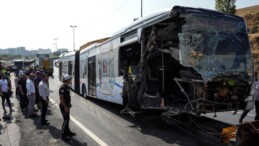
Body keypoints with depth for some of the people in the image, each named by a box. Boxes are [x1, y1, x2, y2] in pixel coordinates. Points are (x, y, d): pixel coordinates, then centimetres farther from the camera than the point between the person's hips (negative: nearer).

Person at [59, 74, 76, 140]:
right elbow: (61, 98, -25)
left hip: (67, 105, 10)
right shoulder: (62, 88, -22)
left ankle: (67, 132, 31)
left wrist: (69, 104, 19)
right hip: (64, 106, -10)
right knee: (66, 120, -5)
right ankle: (63, 135, 4)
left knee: (67, 119, 18)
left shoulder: (66, 87, 9)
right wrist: (65, 107, -24)